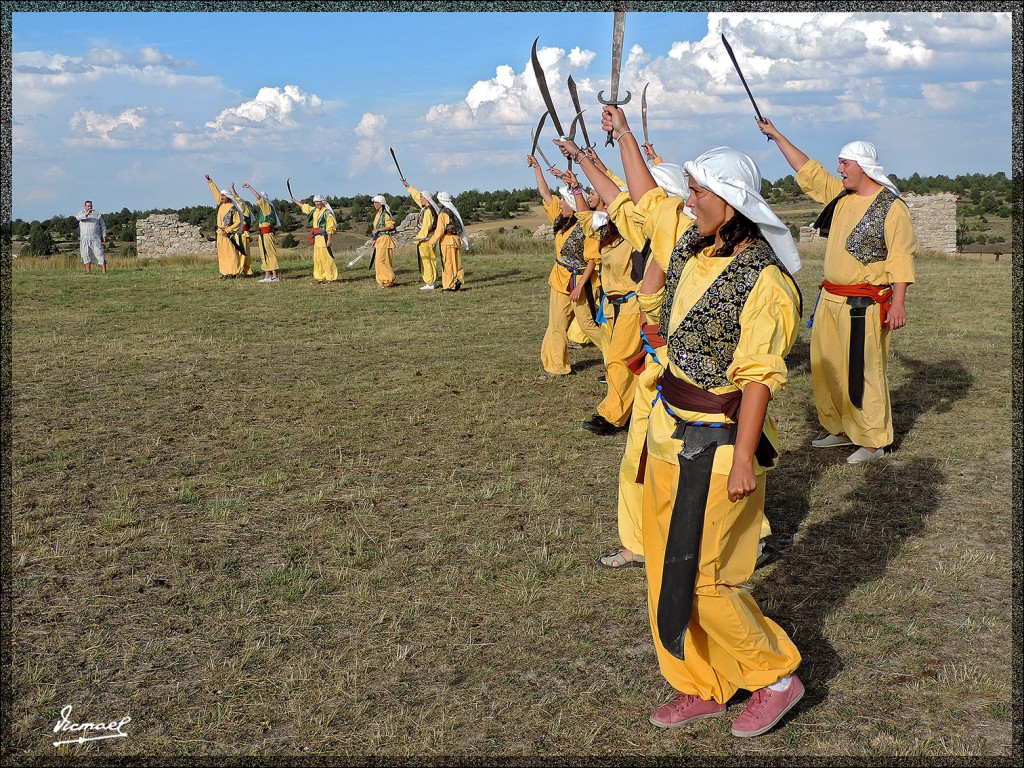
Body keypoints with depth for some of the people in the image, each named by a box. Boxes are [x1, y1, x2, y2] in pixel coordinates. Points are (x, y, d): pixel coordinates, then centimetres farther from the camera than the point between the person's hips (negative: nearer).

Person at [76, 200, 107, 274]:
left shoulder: (97, 214, 11)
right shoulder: (82, 213, 8)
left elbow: (103, 226, 14)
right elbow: (78, 217, -16)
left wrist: (104, 235, 5)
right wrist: (86, 214, -32)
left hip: (95, 238, -1)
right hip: (84, 238, 1)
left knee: (99, 253, -9)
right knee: (86, 255, 0)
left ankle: (104, 271, -14)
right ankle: (88, 271, 5)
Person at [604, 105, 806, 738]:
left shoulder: (763, 280, -19)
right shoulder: (692, 244, 4)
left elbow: (759, 377, -21)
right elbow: (647, 199, 22)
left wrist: (743, 458, -23)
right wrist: (624, 135, 30)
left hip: (718, 445, -9)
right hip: (673, 432, 9)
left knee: (700, 576, -2)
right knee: (669, 567, 14)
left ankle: (776, 677, 19)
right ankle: (703, 687, 29)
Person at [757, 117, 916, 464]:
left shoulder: (891, 207, -11)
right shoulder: (840, 194, 11)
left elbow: (901, 258, -15)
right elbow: (808, 170, 18)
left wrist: (898, 302, -20)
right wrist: (776, 136, 18)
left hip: (864, 305, -8)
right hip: (830, 300, 8)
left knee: (864, 373, -4)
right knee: (826, 368, 13)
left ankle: (873, 442, 6)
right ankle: (840, 429, 27)